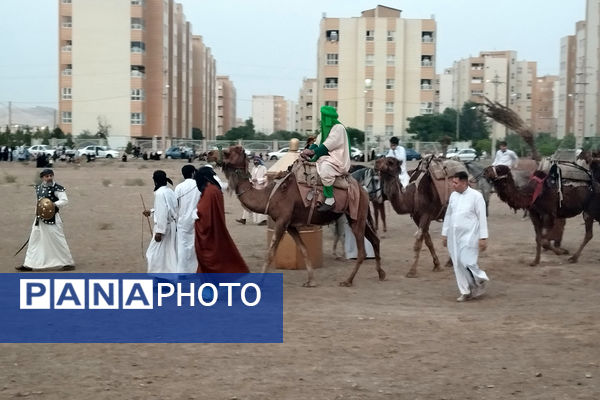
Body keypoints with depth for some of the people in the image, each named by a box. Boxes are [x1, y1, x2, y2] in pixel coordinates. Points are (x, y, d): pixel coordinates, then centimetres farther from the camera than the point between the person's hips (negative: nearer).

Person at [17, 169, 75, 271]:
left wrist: (53, 204, -34)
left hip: (52, 218, -7)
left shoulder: (57, 188, -11)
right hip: (40, 218, 7)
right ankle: (28, 264, 19)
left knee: (58, 241, -5)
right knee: (34, 240, 11)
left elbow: (65, 200, -21)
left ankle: (69, 263, 4)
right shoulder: (38, 188, 10)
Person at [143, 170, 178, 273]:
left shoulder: (160, 193, -19)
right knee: (169, 253, 15)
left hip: (164, 226, -9)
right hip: (172, 225, 9)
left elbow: (162, 213, -23)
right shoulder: (169, 191, 9)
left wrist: (159, 231, -21)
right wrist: (151, 211, 31)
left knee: (156, 253, 1)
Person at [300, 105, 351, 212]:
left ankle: (330, 200, -34)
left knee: (325, 168, -36)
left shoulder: (338, 128, -11)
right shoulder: (325, 128, 17)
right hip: (327, 157, 10)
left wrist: (313, 151, -19)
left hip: (337, 159, -10)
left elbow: (328, 145, -19)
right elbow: (318, 142, 13)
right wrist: (308, 150, -5)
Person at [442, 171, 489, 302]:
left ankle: (481, 278, 16)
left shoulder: (476, 196, -9)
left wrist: (483, 237, -13)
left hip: (469, 236, -6)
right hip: (454, 236, 6)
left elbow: (482, 218, -10)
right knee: (458, 264, 5)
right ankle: (466, 292, 16)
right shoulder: (453, 195, 9)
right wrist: (444, 234, 16)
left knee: (466, 261, -13)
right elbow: (448, 215, 16)